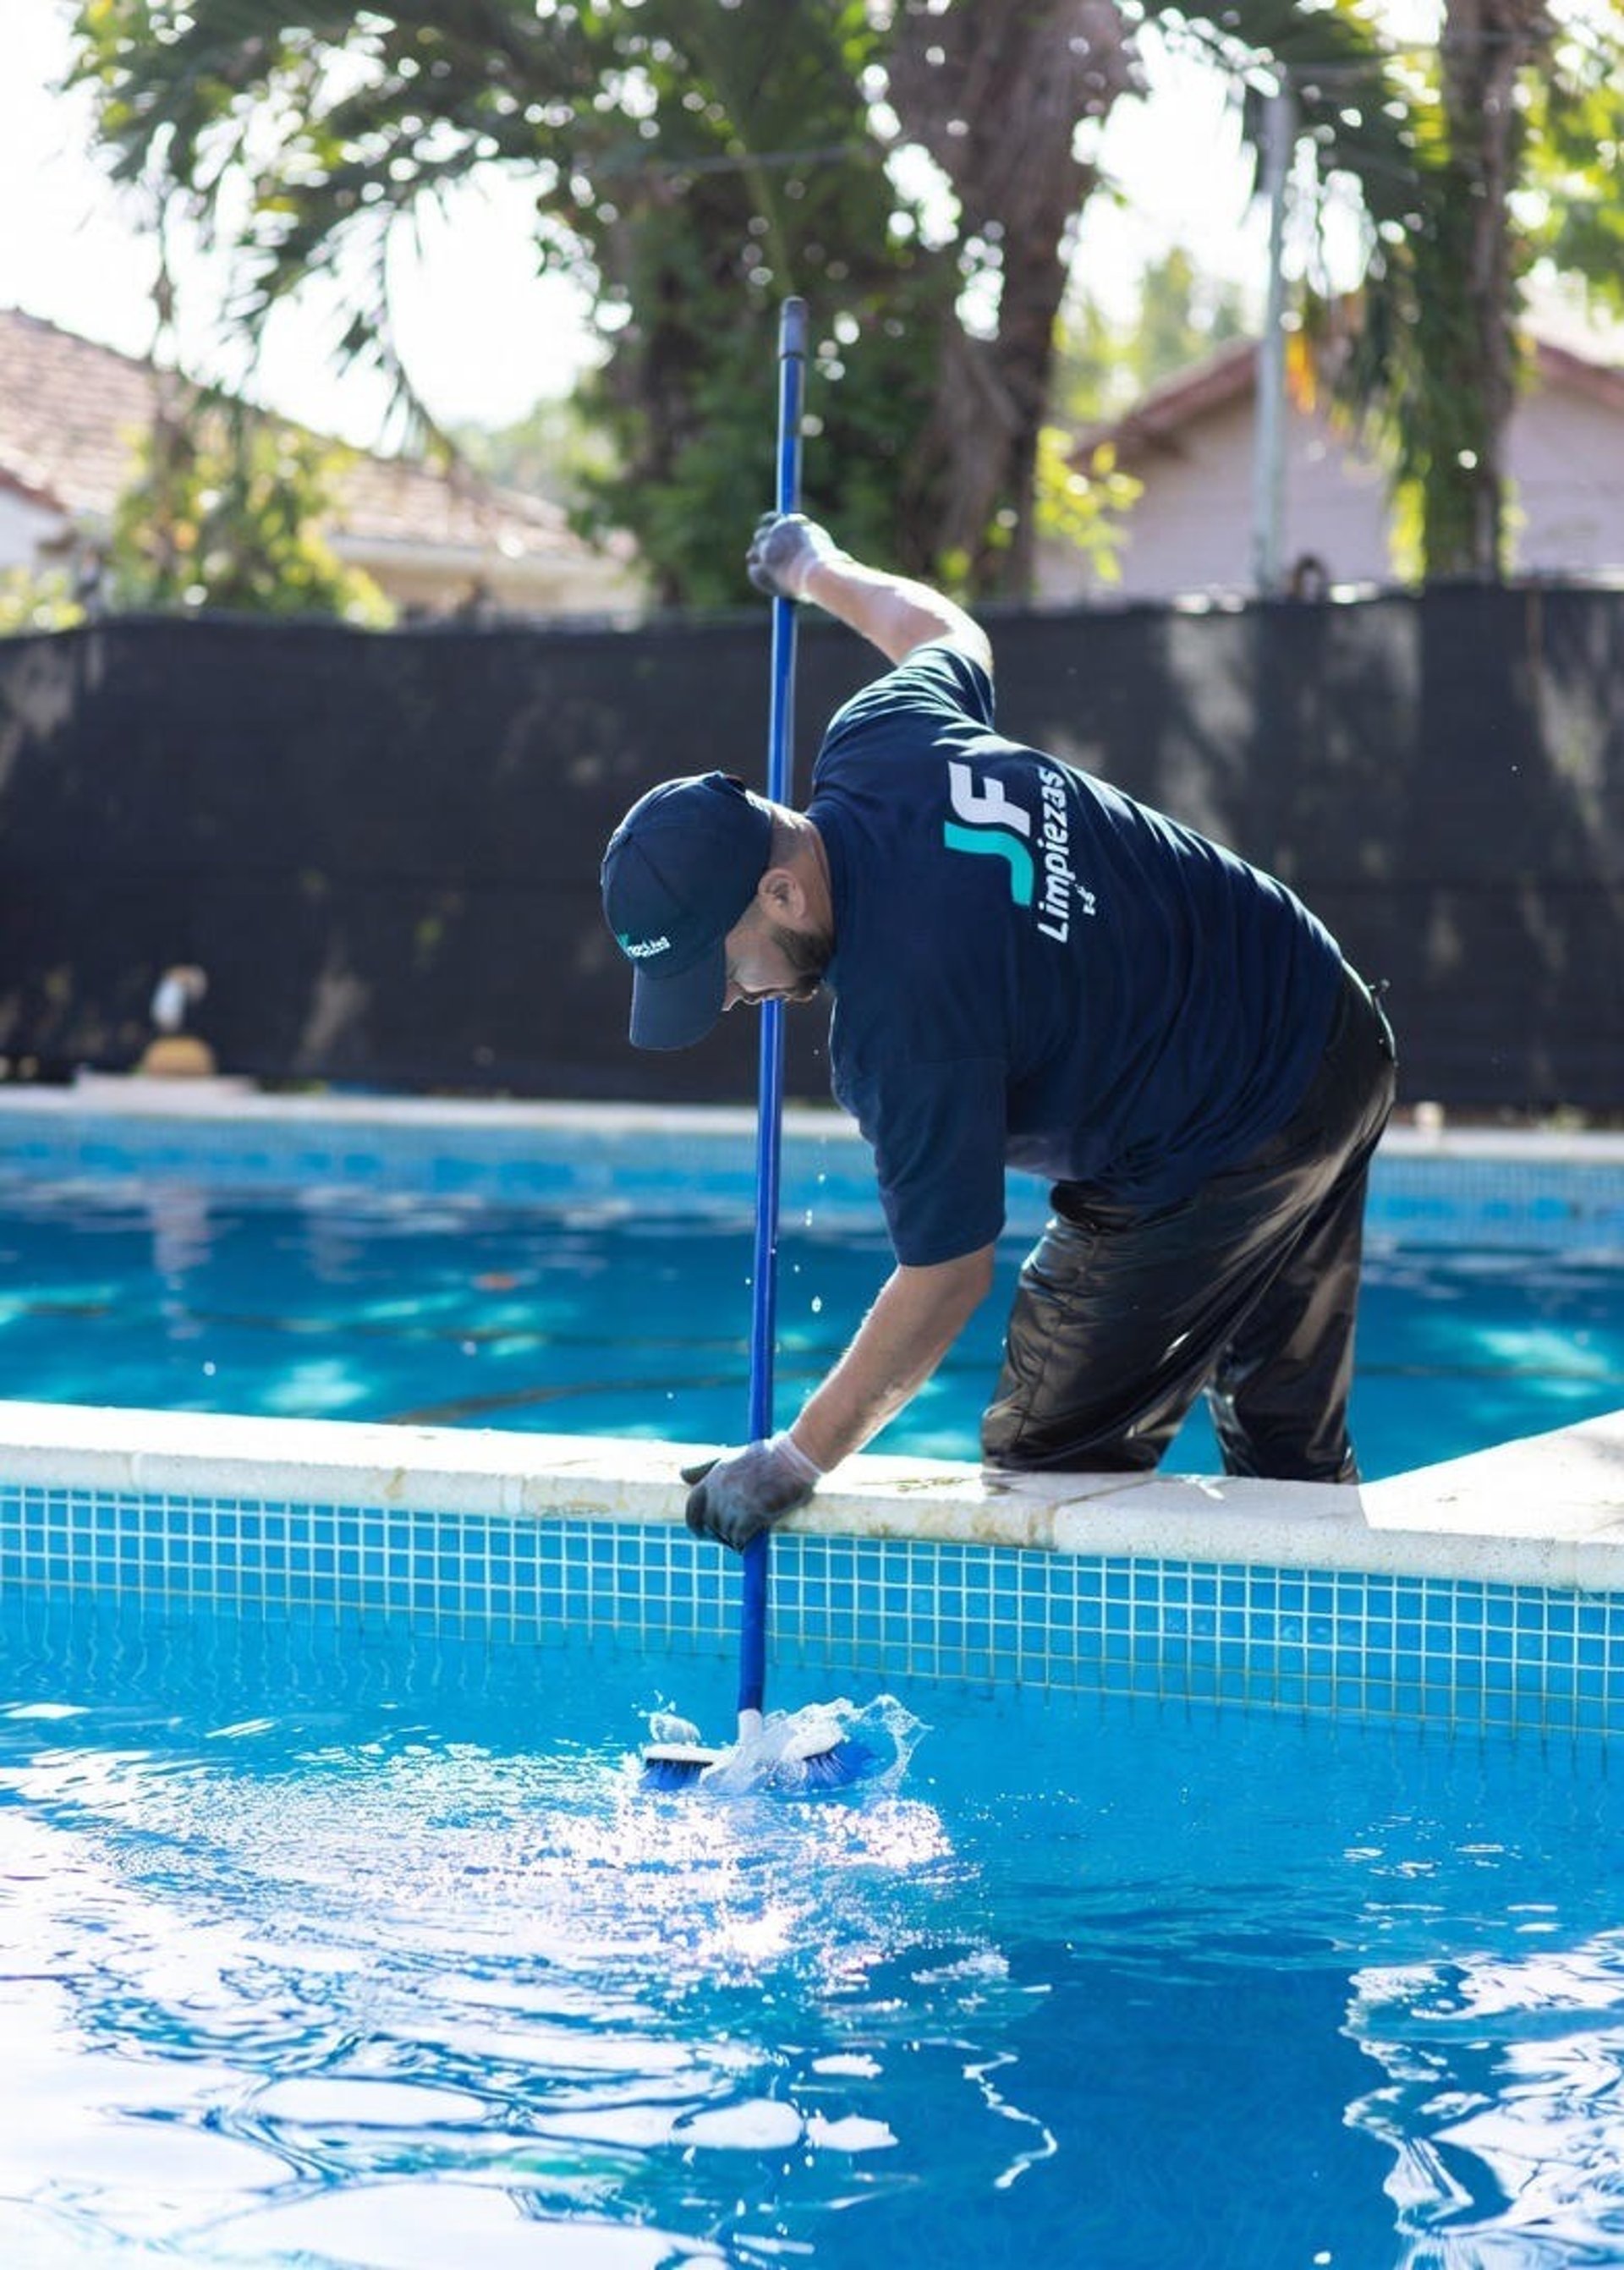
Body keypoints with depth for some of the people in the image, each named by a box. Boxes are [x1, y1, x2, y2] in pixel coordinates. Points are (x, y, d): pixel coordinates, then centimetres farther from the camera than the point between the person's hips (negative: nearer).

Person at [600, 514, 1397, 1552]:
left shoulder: (904, 1018, -31)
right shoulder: (877, 738, -8)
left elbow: (946, 1280, -22)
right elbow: (948, 633, 18)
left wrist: (797, 1459, -12)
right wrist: (821, 570, 38)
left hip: (1215, 1169, -10)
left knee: (1051, 1464, -2)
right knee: (1291, 1444, 18)